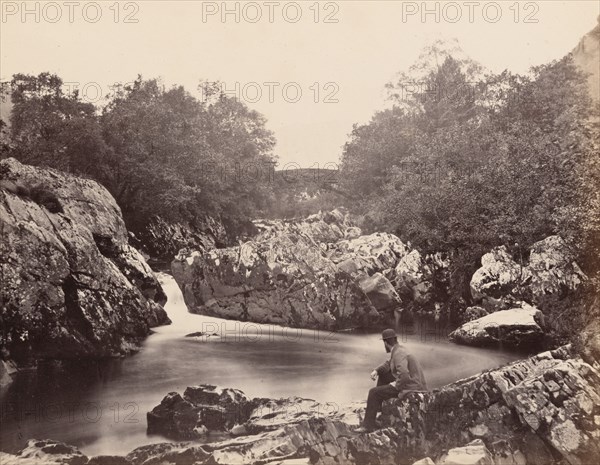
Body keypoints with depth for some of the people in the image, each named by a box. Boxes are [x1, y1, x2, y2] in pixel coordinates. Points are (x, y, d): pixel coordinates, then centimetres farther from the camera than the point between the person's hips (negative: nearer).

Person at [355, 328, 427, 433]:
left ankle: (368, 424, -1)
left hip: (409, 388, -10)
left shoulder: (398, 354, -22)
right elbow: (388, 364, 26)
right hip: (412, 384, 10)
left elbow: (404, 375, -37)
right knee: (383, 374, 24)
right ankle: (377, 404, 30)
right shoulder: (399, 349, 11)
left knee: (373, 392, -8)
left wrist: (396, 385, -19)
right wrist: (376, 370, 8)